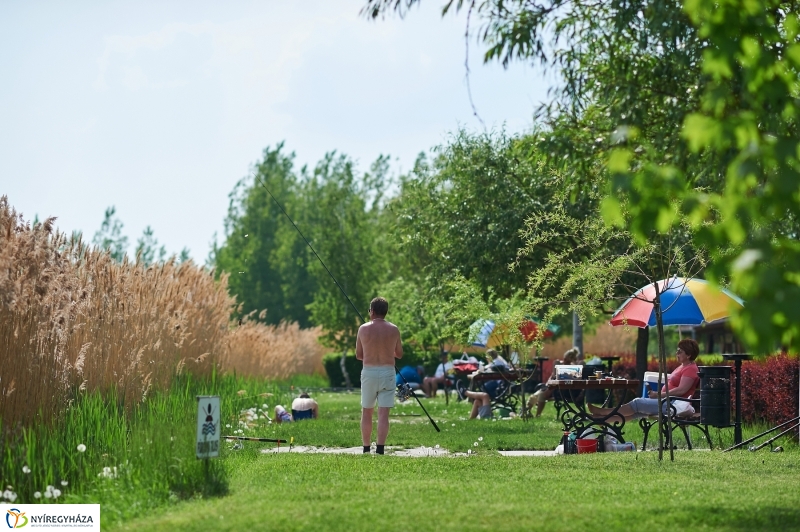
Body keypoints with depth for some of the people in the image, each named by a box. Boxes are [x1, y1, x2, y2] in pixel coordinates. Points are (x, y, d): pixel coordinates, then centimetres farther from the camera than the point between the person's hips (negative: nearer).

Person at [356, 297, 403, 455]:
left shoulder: (363, 329, -2)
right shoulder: (393, 330, -1)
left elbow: (359, 355, 4)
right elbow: (399, 354, 9)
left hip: (368, 372, 0)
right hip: (387, 372, 0)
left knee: (366, 412, 12)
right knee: (383, 413, -3)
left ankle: (366, 448, 14)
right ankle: (380, 448, -11)